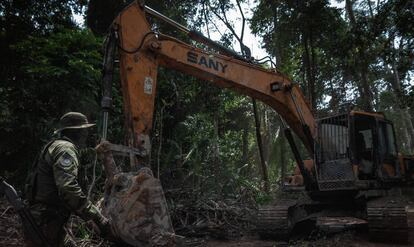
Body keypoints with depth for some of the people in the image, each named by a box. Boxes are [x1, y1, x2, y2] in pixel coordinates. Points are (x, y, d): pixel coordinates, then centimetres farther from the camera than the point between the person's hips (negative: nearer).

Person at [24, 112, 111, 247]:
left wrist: (88, 216, 19)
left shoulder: (56, 146, 18)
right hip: (44, 225, -10)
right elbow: (69, 190, -29)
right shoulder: (65, 148, -16)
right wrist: (98, 219, -25)